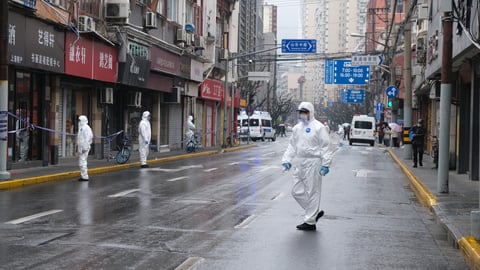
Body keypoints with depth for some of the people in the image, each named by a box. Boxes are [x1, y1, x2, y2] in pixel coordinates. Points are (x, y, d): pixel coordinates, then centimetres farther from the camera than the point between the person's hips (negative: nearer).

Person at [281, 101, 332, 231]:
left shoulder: (319, 127, -6)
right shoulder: (297, 128, 14)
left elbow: (325, 147, -9)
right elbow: (292, 146, 16)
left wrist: (325, 164, -15)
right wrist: (287, 160, 5)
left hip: (313, 163, -7)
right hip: (299, 164, 7)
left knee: (312, 192, -1)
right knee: (297, 192, 9)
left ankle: (310, 222, 7)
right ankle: (316, 211, 25)